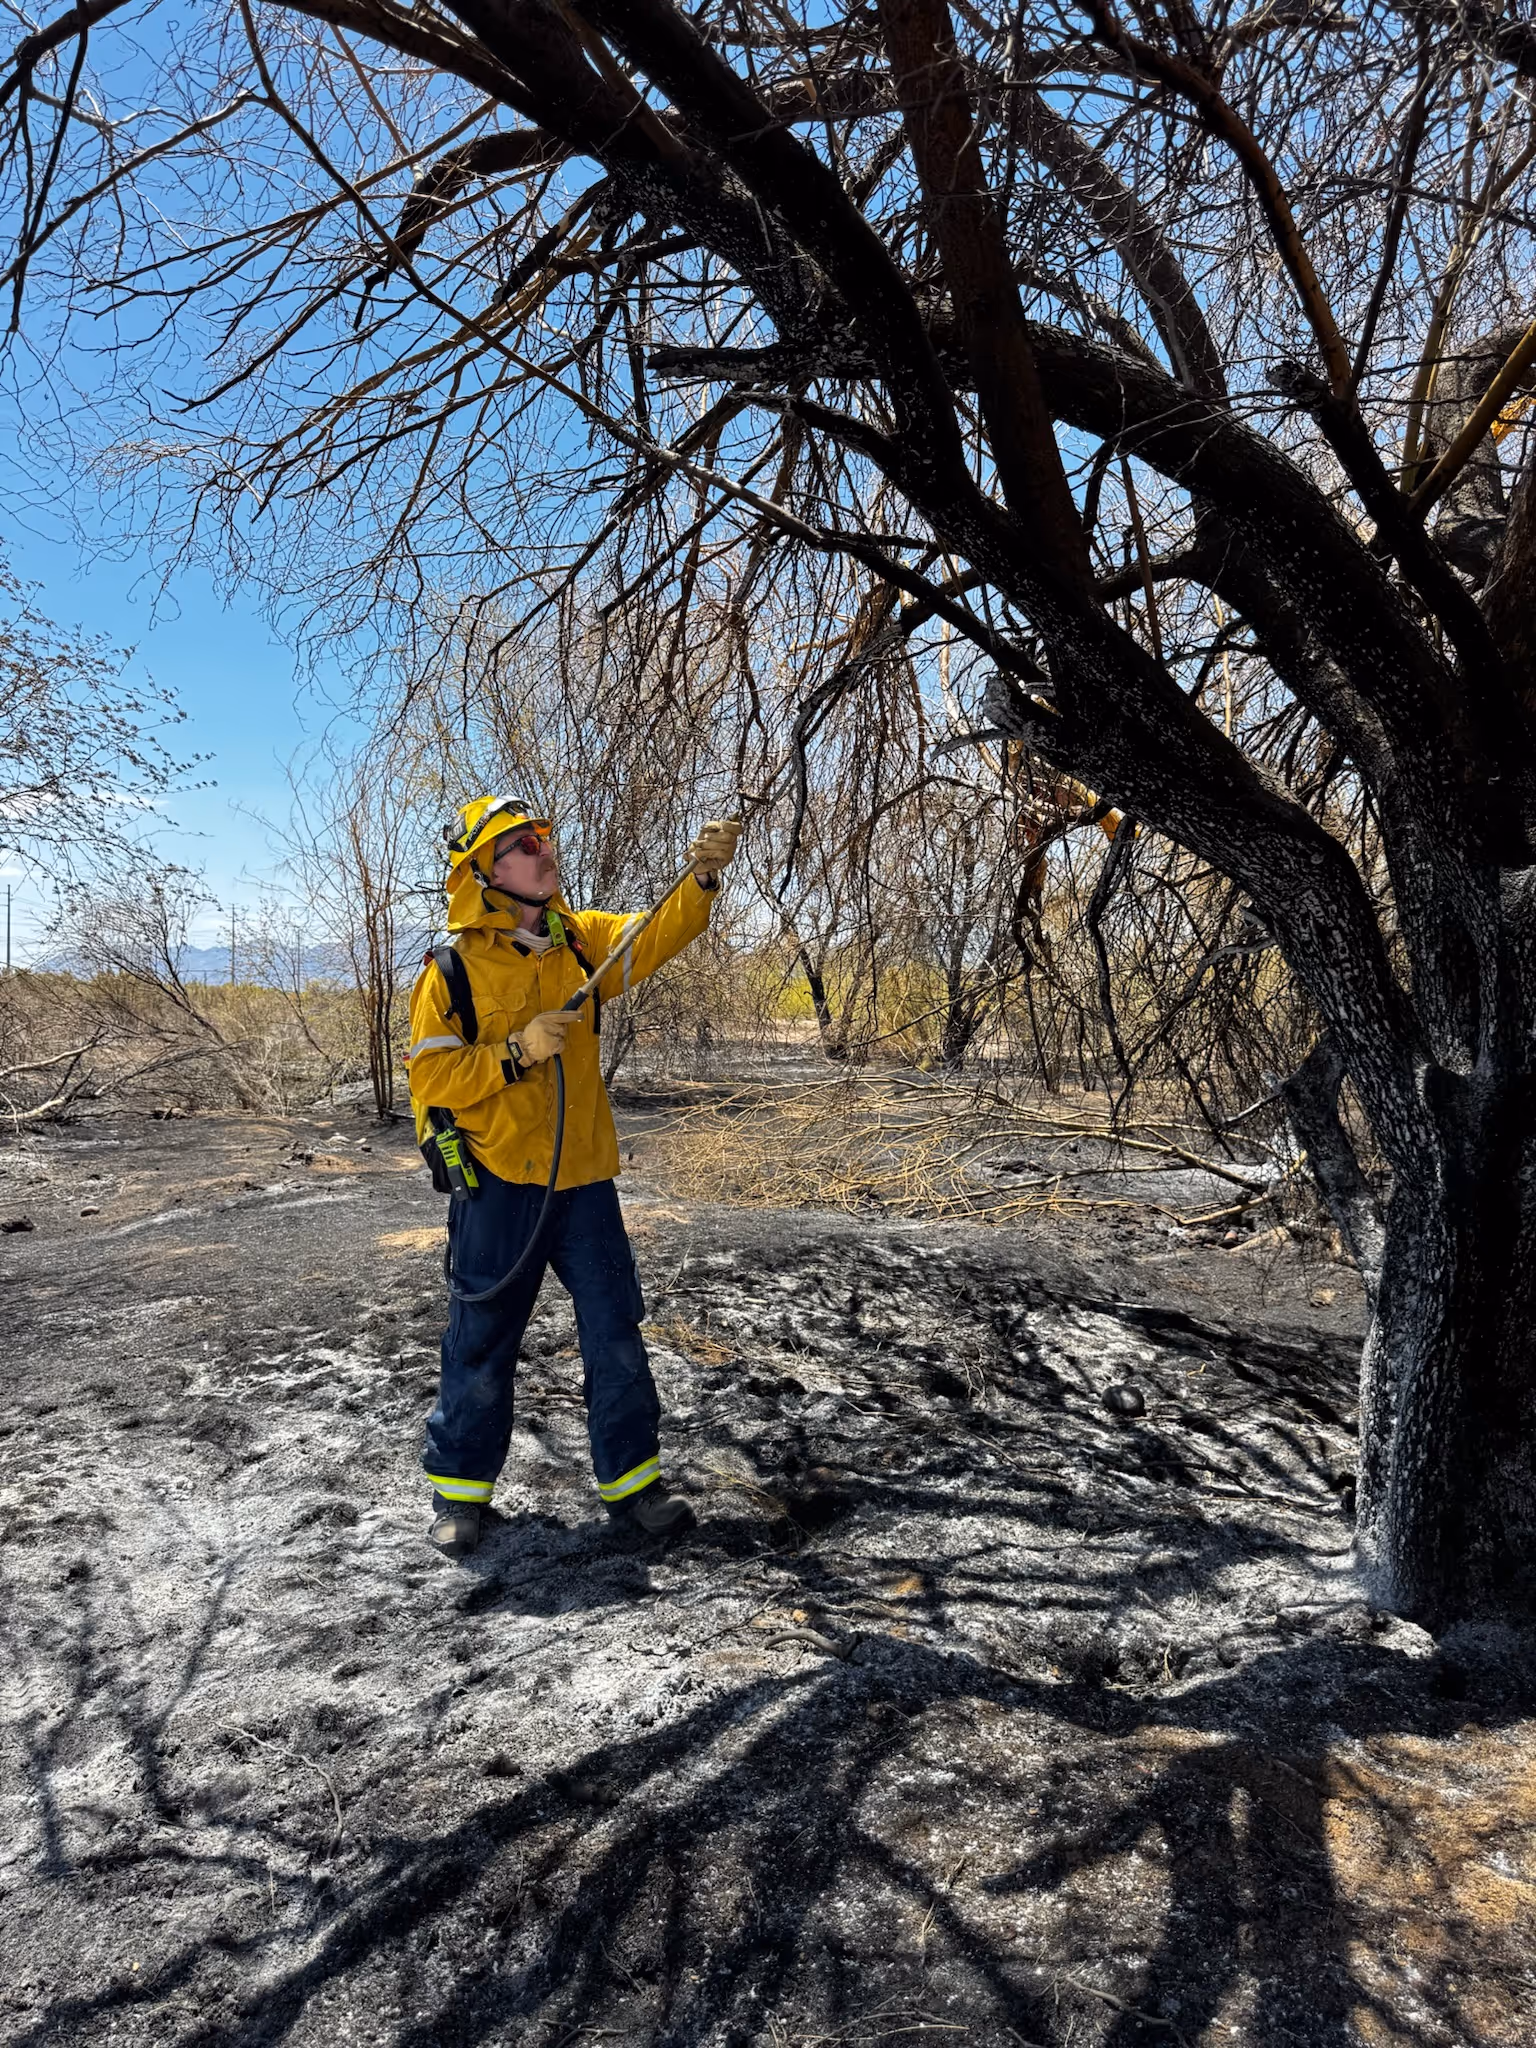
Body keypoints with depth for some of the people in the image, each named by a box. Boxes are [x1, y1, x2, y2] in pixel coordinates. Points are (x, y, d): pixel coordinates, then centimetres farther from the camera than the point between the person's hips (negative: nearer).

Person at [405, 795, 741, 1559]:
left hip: (583, 1179, 4)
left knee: (615, 1332, 9)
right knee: (483, 1341, 8)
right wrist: (519, 1052, -21)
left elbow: (656, 935, -6)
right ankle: (457, 1489, 27)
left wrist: (702, 877, -23)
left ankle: (630, 1477, 23)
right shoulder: (454, 968, -7)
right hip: (500, 1182, -4)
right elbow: (430, 1077, -10)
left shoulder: (579, 941, 6)